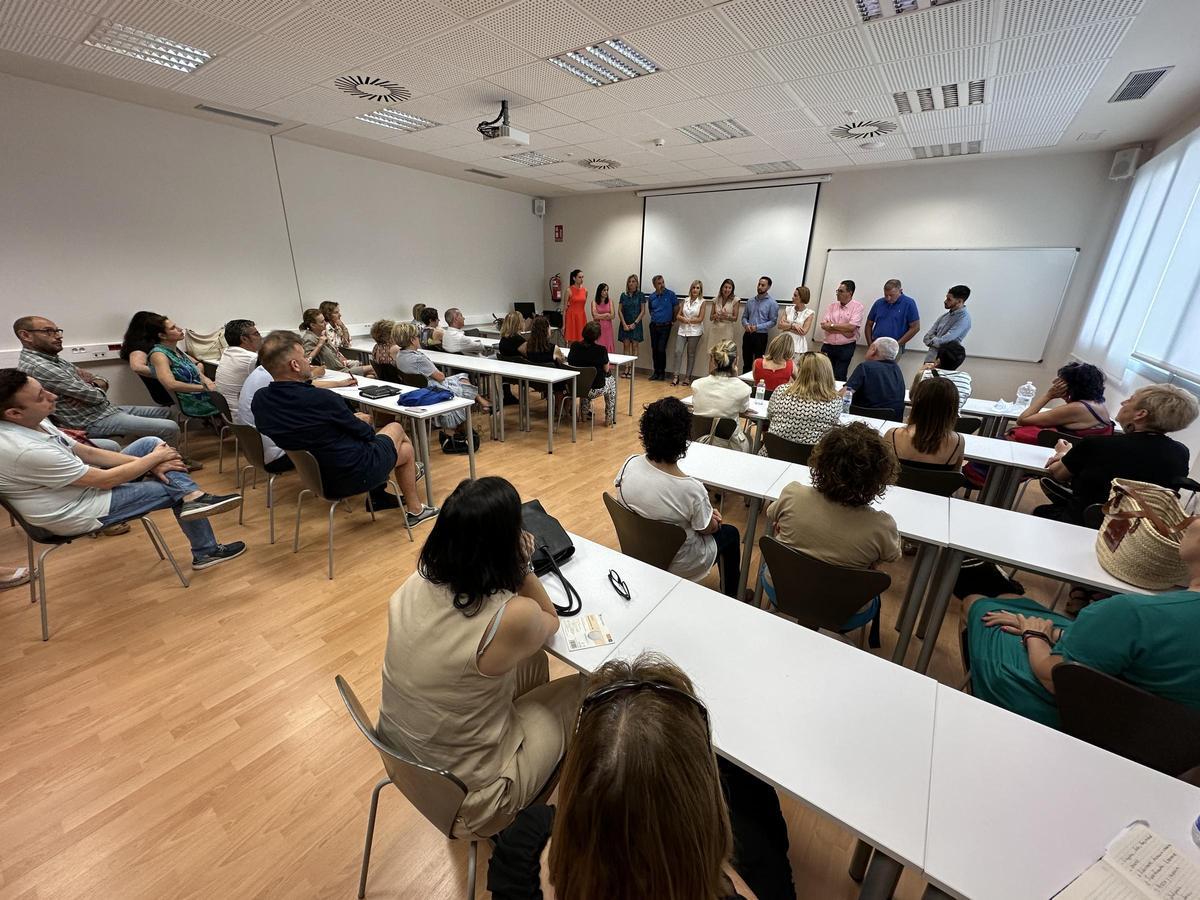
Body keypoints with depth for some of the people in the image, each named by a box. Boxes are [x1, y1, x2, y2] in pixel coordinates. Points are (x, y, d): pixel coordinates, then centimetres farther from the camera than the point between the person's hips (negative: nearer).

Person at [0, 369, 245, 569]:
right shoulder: (26, 451, -33)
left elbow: (86, 452, 1)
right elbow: (105, 480, -25)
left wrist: (151, 464, -8)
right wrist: (155, 458, -12)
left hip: (82, 483, 9)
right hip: (76, 513, -9)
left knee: (151, 443, 0)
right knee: (172, 489, -3)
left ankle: (193, 497, -15)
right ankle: (206, 552, 11)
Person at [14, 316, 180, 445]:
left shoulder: (53, 359, 13)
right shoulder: (38, 367, -19)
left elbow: (102, 382, 13)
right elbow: (96, 396, -19)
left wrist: (95, 385, -10)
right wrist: (95, 389, 3)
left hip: (107, 409, 10)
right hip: (94, 421, -10)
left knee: (165, 411, 20)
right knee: (170, 428, -20)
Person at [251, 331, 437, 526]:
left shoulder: (259, 400, -7)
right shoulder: (321, 399, -28)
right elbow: (365, 433, -13)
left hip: (315, 477, 8)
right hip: (355, 475, -7)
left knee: (363, 418, 25)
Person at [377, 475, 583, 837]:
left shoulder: (414, 584, -15)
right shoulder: (512, 617, -34)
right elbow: (550, 622, -8)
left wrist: (516, 568, -6)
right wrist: (524, 567, -18)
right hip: (463, 794, -5)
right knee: (583, 690, 14)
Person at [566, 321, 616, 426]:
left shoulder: (574, 346, -6)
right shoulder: (601, 350, -17)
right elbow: (606, 369, -2)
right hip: (594, 390, -4)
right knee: (612, 380, 28)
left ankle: (586, 411, 44)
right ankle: (609, 418, 31)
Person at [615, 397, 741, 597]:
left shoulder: (629, 465, -23)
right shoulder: (691, 489, -37)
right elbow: (708, 529, -17)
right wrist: (714, 518, 8)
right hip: (675, 564, -5)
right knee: (730, 533, 23)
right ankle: (730, 597, 44)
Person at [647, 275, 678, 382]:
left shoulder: (670, 294, -6)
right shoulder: (651, 297, 5)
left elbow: (676, 307, 2)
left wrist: (673, 319, 5)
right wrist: (654, 317, 15)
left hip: (665, 326, -4)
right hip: (654, 326, 4)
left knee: (661, 350, -9)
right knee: (654, 350, 5)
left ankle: (662, 372, 3)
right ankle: (656, 372, 15)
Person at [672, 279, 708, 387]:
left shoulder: (702, 302, 0)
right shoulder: (685, 301, 10)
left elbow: (700, 319, -6)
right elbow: (678, 316, 5)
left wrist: (687, 320, -8)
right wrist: (685, 320, -14)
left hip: (694, 331, -3)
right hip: (682, 330, 3)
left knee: (691, 354, 4)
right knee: (678, 351, -7)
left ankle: (688, 377, 12)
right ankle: (676, 376, -2)